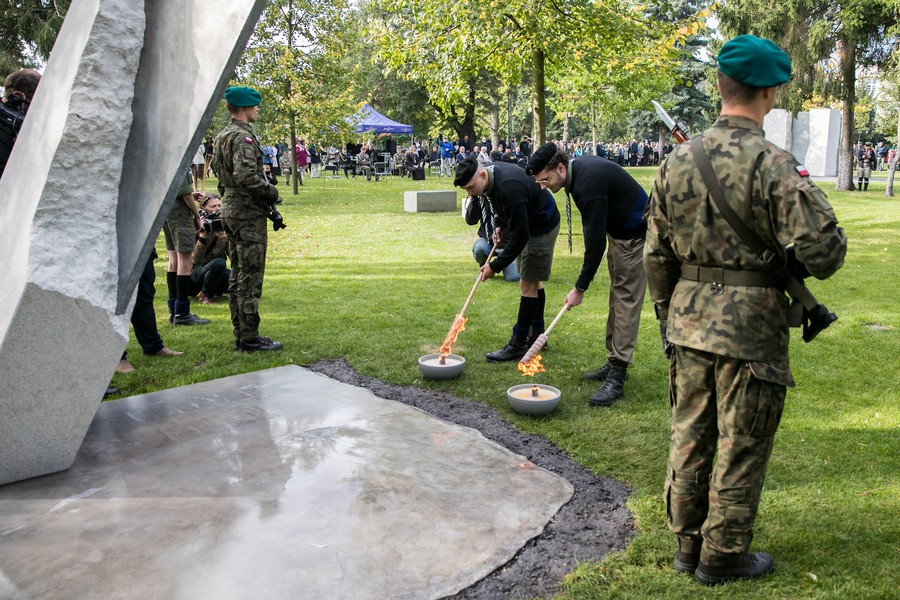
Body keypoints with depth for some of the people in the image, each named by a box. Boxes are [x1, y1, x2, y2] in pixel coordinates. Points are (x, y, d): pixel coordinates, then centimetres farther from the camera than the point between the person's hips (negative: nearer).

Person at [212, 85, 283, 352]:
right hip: (248, 213, -10)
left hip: (230, 210, 10)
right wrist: (271, 192, -12)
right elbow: (246, 176, -27)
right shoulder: (243, 136, -15)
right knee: (250, 277, -6)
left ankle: (241, 334, 20)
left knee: (238, 276, 13)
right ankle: (249, 337, -1)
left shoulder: (223, 135, 16)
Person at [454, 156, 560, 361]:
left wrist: (496, 266, -28)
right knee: (533, 280, 15)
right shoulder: (491, 173, -8)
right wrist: (500, 225, 1)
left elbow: (520, 236, -33)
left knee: (528, 284, -8)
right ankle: (536, 334, 27)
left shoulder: (509, 189, -37)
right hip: (527, 224, 10)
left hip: (542, 226, -10)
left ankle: (518, 344, -2)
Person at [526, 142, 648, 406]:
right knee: (616, 299, 13)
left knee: (626, 302, -12)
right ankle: (614, 363, 22)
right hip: (618, 233, 10)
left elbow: (595, 241, -30)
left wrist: (580, 288, -23)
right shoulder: (578, 167, -1)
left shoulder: (588, 182, -31)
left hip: (635, 236, -10)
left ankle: (617, 378, -12)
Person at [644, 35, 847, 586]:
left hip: (690, 323, 5)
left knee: (690, 438, 17)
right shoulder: (775, 165, -14)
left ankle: (688, 544, 32)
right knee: (740, 448, 10)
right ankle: (722, 556, 25)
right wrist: (822, 260, 7)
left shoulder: (678, 161, 2)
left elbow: (656, 255, 6)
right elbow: (822, 249, -18)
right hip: (751, 329, -5)